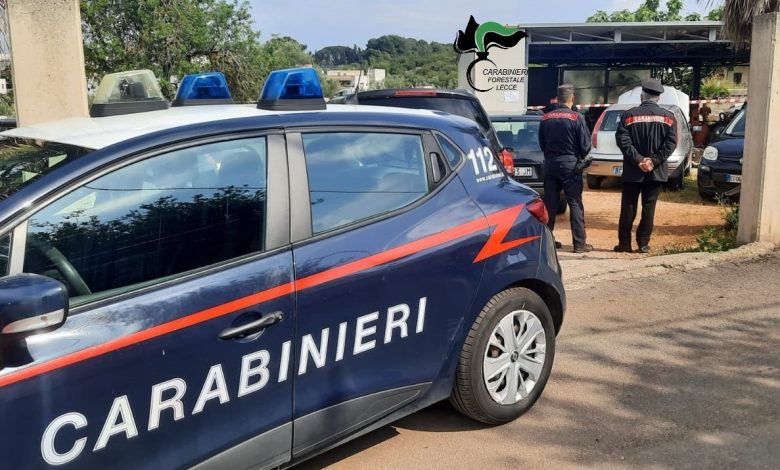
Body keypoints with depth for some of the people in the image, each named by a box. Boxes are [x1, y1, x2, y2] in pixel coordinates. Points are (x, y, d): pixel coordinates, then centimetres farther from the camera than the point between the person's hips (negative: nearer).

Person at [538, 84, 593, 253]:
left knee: (550, 204, 11)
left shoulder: (546, 118, 3)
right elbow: (585, 145, -7)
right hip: (570, 165, -4)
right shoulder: (576, 117, -10)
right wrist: (581, 157, 12)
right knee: (575, 204, 0)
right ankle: (579, 243, 0)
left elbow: (541, 143, 9)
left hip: (550, 165, 4)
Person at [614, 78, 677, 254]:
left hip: (632, 171, -1)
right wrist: (654, 161, -11)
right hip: (657, 172, 1)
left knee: (628, 208, 6)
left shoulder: (629, 115, -1)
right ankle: (643, 243, 8)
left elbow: (622, 140, -11)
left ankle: (624, 243, 8)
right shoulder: (668, 116, 3)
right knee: (649, 207, 6)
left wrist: (638, 160, -13)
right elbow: (671, 142, -7)